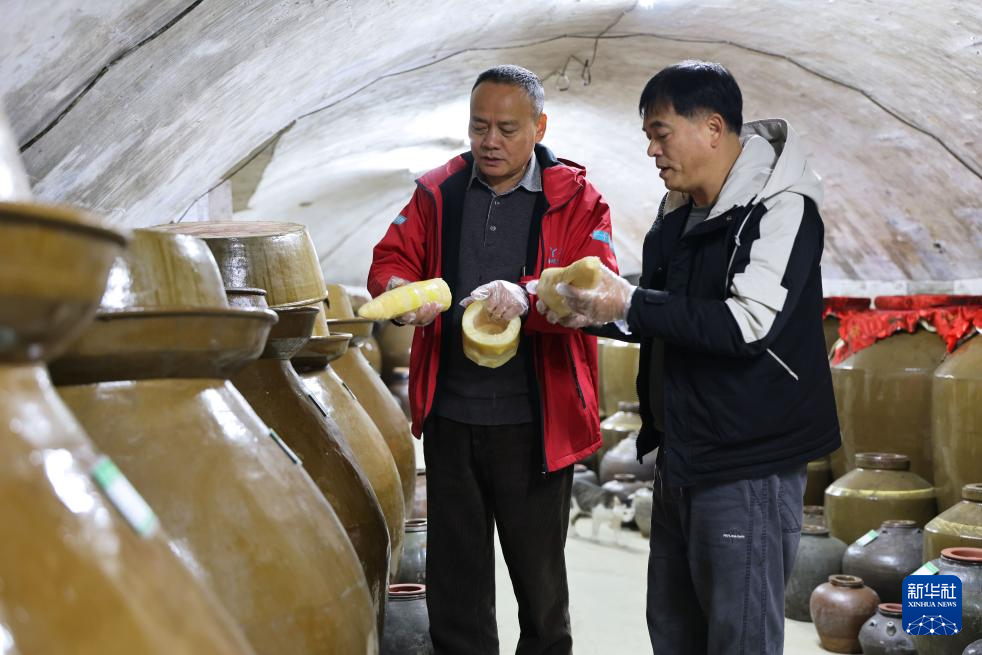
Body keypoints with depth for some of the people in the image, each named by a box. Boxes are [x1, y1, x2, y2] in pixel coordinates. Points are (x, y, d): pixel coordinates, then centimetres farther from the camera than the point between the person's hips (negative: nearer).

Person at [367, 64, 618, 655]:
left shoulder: (577, 200, -3)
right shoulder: (436, 193, 8)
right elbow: (391, 258, 5)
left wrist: (526, 299, -35)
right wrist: (400, 290, -20)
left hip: (534, 423, -3)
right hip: (450, 417, 3)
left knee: (539, 573, 11)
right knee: (454, 577, 13)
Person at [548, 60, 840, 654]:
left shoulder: (780, 206, -16)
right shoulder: (680, 212, 11)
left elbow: (749, 323, -27)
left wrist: (629, 303, -24)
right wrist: (604, 313, 0)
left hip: (750, 463, -9)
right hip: (681, 455, 9)